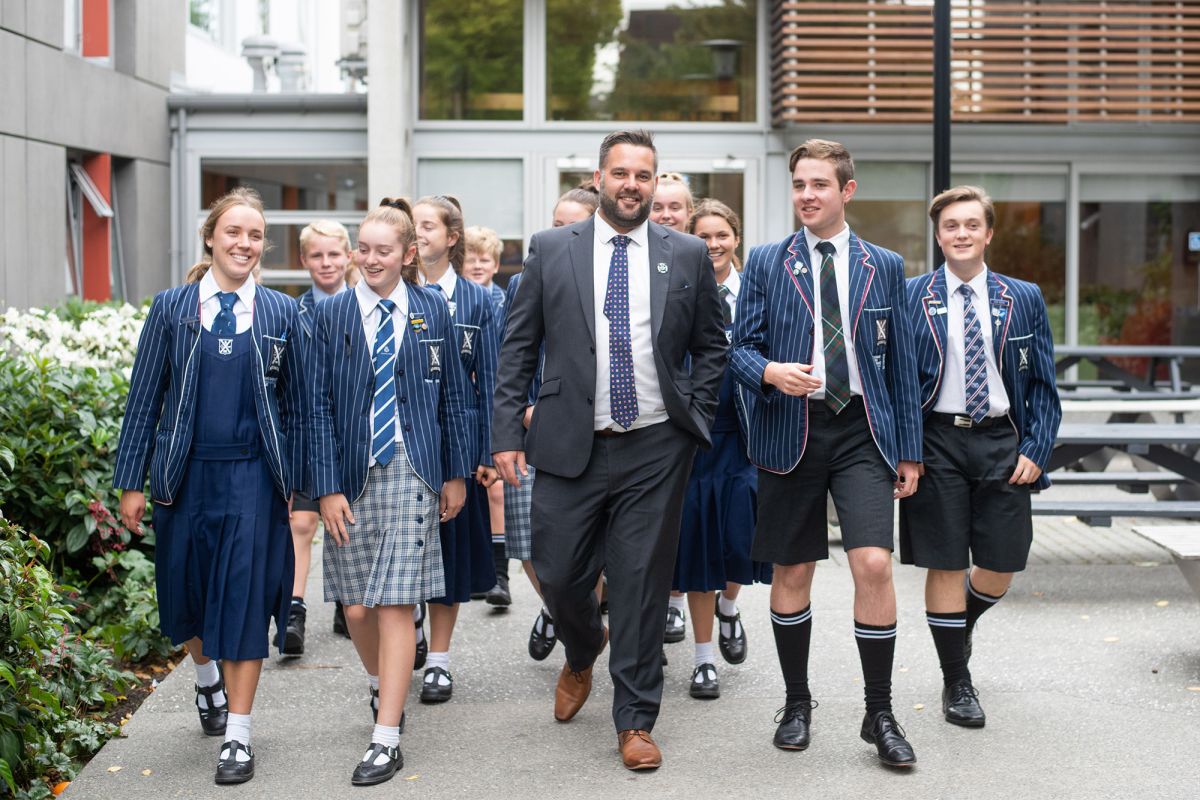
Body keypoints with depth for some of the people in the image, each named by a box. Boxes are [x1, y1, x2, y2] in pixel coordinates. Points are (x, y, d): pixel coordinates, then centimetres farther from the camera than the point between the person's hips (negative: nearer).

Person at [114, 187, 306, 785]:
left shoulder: (281, 312, 3)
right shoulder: (171, 308, 3)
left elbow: (295, 404, 6)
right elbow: (144, 398, 3)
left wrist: (297, 484, 2)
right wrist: (132, 482, 0)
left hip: (254, 476, -1)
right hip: (185, 473, 1)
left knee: (245, 596, -4)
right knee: (186, 590, 13)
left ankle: (237, 736, 5)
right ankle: (207, 676, 45)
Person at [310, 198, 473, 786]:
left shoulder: (431, 311, 4)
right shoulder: (332, 314, 3)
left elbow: (453, 395, 8)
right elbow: (320, 405, 0)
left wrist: (457, 473, 7)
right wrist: (327, 487, -6)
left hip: (411, 474, -1)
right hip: (351, 476, 1)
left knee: (397, 606, -4)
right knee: (356, 607, 6)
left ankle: (386, 740, 0)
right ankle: (379, 683, 38)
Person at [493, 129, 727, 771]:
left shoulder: (688, 255, 5)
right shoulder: (550, 250, 4)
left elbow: (711, 347, 13)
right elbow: (518, 348, 4)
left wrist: (695, 417, 3)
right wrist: (508, 433, -1)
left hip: (656, 450, 0)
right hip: (569, 446, 0)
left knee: (642, 584, 3)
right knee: (558, 574, 3)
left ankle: (635, 721, 16)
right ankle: (582, 655, 38)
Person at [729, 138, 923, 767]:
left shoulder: (884, 265, 9)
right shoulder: (766, 263, 6)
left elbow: (900, 362, 9)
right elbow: (741, 347, 5)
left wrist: (909, 450, 7)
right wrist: (769, 372, -19)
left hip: (863, 431, 0)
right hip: (791, 429, 0)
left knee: (874, 565, -12)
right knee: (791, 573, 7)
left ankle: (879, 715, 2)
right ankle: (797, 703, 25)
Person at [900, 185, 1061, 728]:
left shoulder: (1023, 300, 6)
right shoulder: (909, 297, 1)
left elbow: (1043, 384, 7)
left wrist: (1036, 450, -3)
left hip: (1000, 442, 2)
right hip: (937, 442, -2)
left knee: (1001, 566, 5)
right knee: (945, 563, 2)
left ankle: (960, 624, 38)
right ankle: (957, 683, 15)